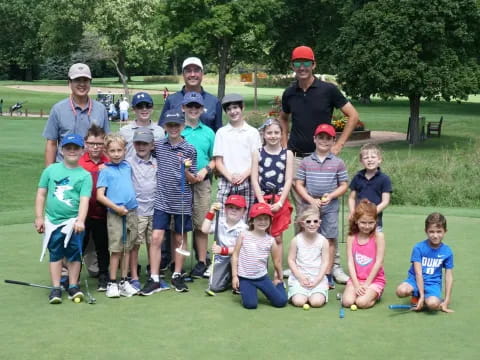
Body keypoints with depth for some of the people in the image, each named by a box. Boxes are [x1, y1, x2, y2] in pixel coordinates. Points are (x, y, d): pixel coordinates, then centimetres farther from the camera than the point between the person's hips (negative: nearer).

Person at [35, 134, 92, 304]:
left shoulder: (85, 175, -1)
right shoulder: (51, 170, 6)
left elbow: (84, 200, -11)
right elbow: (41, 194, 9)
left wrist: (80, 220, -24)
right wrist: (39, 217, 4)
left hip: (73, 221, -2)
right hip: (53, 221, 2)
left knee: (74, 253, -1)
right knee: (55, 254, 6)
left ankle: (73, 287, 12)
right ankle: (56, 289, 12)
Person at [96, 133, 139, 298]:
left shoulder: (128, 166, 10)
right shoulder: (105, 171, -2)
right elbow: (100, 196, -8)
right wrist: (116, 207, -15)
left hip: (131, 212, 5)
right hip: (115, 214, -4)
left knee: (127, 248, 9)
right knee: (116, 249, -2)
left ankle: (124, 281, 18)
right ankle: (112, 283, 7)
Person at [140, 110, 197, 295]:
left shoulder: (189, 150, -3)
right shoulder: (158, 145, 3)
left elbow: (193, 179, 1)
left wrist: (186, 171, -19)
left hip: (182, 201, -1)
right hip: (162, 200, 1)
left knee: (180, 238, 10)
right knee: (156, 238, -6)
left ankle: (177, 276, 22)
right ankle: (154, 279, -1)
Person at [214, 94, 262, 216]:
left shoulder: (253, 132, 8)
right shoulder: (221, 132, 9)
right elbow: (218, 161, 6)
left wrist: (243, 175, -10)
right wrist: (230, 176, -10)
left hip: (247, 183, 0)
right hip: (225, 183, 0)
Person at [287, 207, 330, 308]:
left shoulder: (323, 241, -3)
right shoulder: (296, 240, -3)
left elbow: (325, 262, -2)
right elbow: (291, 260, -1)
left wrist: (317, 279, -12)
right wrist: (301, 277, -11)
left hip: (318, 278, 0)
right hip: (299, 277, 0)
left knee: (317, 302, -22)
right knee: (299, 302, -21)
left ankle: (314, 294, 12)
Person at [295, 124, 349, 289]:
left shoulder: (338, 163, 2)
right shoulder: (306, 162, 3)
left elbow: (344, 185, 3)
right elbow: (298, 184, 1)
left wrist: (330, 196, -13)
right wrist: (310, 199, -12)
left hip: (330, 208, 0)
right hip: (308, 206, 0)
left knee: (329, 239, 3)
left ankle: (328, 275, 11)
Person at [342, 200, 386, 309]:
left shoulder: (378, 236, -8)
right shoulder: (351, 238, 1)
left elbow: (379, 262, -10)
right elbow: (350, 263, -3)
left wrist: (366, 284, -11)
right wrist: (356, 285, -13)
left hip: (374, 279, -3)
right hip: (355, 279, 3)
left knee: (362, 302, -26)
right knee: (347, 302, -21)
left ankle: (374, 295, 5)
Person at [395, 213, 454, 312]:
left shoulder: (447, 252, -3)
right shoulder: (418, 248, -9)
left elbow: (449, 277, 1)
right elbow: (418, 273, -13)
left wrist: (446, 302, -2)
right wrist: (422, 295, -19)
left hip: (433, 283, -1)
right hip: (415, 280, 1)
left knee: (432, 304, -34)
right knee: (401, 291, -33)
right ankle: (416, 295, 1)